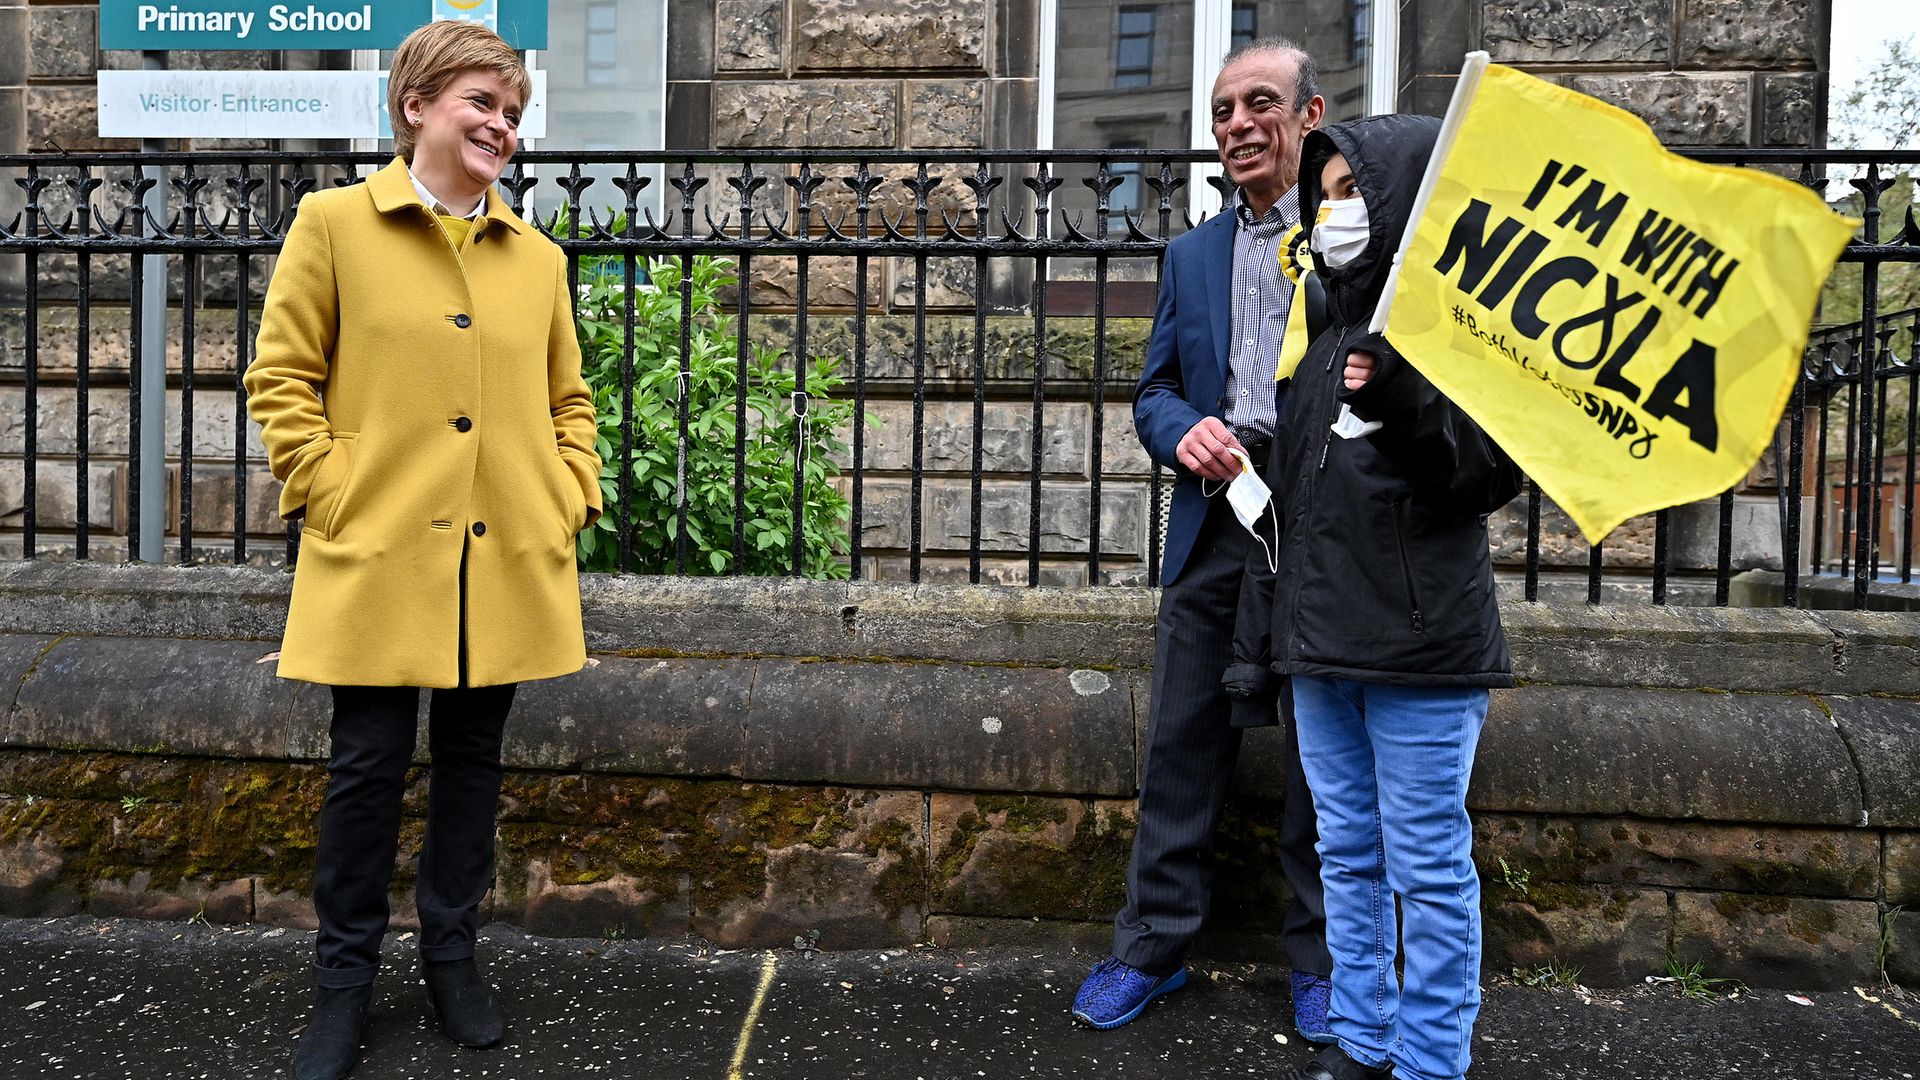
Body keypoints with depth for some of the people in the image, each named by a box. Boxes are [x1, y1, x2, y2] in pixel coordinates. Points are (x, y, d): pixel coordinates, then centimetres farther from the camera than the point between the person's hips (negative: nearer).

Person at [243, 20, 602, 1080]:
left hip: (507, 561, 3)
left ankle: (451, 953, 29)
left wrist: (571, 497, 5)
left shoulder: (538, 256, 11)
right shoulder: (333, 223, 2)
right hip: (378, 556, -3)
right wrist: (333, 495, -7)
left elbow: (567, 398, 18)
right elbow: (280, 379, 1)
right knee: (368, 766, 4)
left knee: (472, 757, 12)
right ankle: (345, 978, 23)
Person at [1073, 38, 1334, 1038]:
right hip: (1215, 518, 3)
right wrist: (1186, 433, -9)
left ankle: (1320, 960, 24)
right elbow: (1154, 390, 13)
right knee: (1182, 741, 7)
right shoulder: (1191, 254, 16)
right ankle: (1152, 947, 21)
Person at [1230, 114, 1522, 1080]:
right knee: (1347, 855, 17)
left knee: (1428, 867, 3)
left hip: (1419, 646, -8)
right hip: (1320, 643, 8)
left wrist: (1405, 404, -28)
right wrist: (1262, 631, 19)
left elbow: (1491, 474, -13)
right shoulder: (1330, 327, 16)